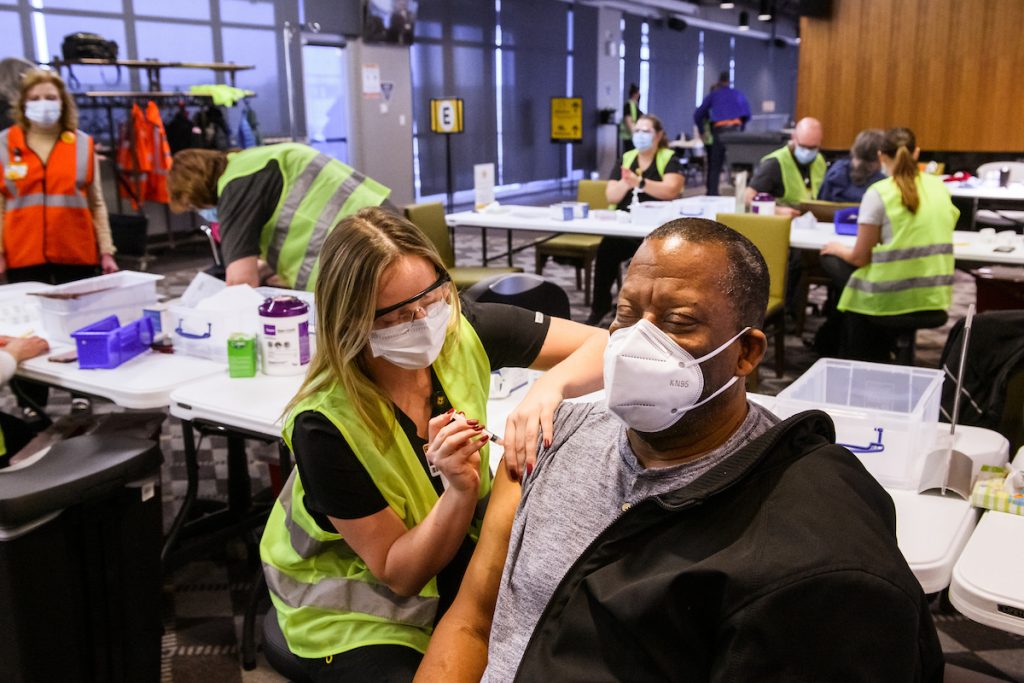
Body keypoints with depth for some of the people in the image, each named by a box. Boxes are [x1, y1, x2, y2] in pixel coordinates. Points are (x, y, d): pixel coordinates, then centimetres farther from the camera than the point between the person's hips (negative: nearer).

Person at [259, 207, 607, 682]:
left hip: (459, 557, 4)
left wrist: (549, 387, -38)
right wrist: (460, 490, -36)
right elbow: (398, 572, -19)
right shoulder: (324, 427, -28)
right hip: (354, 600, -3)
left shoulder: (463, 332, -18)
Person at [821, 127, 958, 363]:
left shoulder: (878, 193, -9)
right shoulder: (939, 187, 8)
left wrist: (839, 249, 16)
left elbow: (860, 257, -5)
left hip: (892, 302, -5)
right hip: (935, 302, 5)